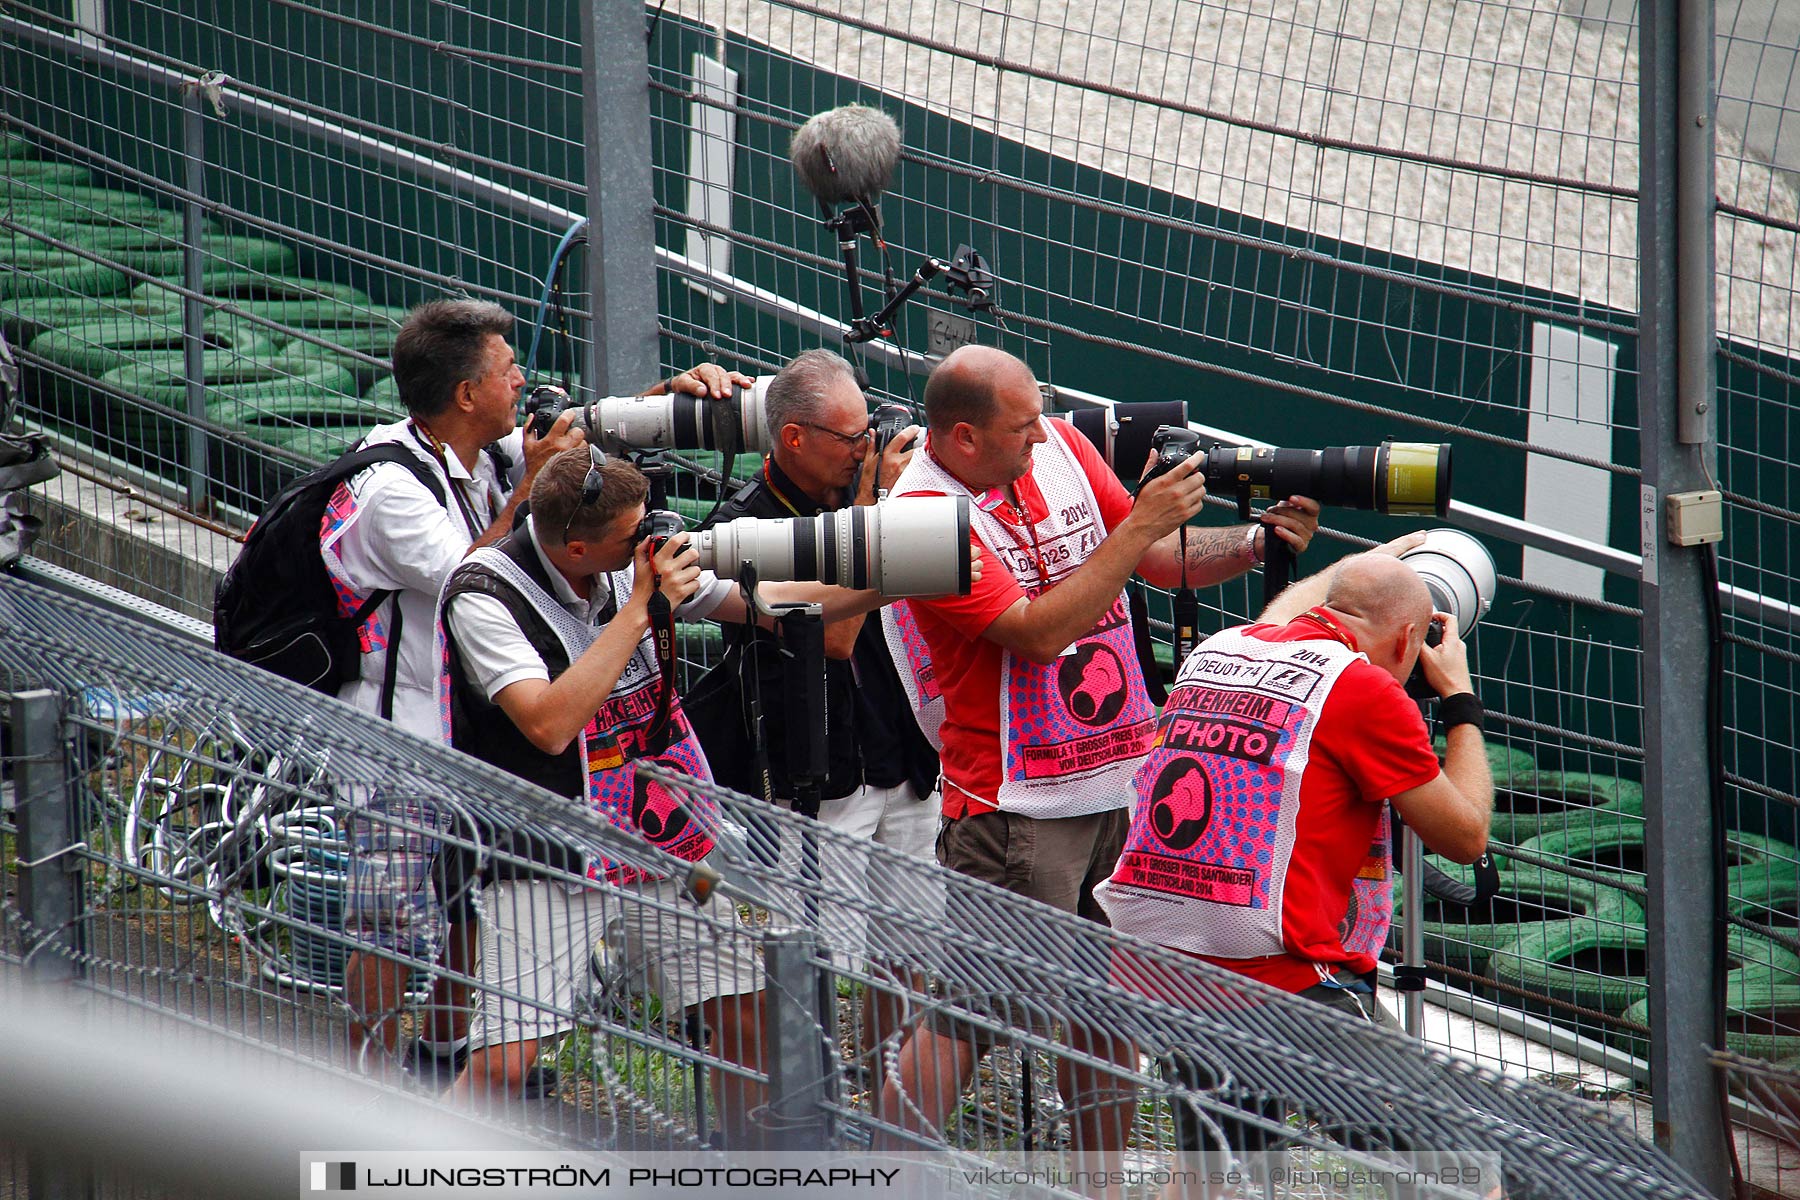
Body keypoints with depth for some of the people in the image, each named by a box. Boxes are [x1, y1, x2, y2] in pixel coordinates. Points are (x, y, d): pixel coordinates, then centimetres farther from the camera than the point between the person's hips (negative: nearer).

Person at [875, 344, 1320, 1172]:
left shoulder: (1058, 446, 5)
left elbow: (1161, 560, 13)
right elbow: (1039, 632, -23)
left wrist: (1259, 540, -4)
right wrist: (1141, 526, -21)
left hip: (1122, 782, 7)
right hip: (1016, 807, -7)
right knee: (964, 1015, -8)